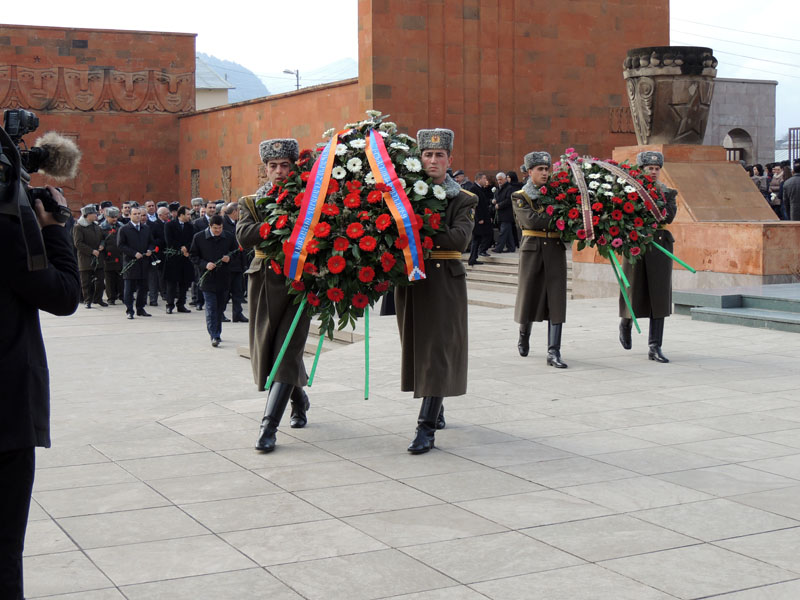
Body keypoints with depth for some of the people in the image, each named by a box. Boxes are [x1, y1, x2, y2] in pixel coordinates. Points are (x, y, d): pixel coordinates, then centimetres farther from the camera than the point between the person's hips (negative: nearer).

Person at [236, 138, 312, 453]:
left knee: (286, 353, -10)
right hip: (264, 284, 3)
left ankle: (268, 427, -10)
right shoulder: (251, 202, 7)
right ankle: (299, 399, 40)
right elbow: (245, 237, -11)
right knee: (267, 352, 11)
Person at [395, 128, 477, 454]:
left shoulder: (463, 199, 0)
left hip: (445, 280, -3)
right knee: (417, 348, 12)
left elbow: (460, 238, -16)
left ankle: (426, 428, -10)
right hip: (410, 278, 4)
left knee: (438, 350, -8)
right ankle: (435, 409, 31)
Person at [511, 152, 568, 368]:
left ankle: (553, 352, -8)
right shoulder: (519, 197, 1)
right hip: (532, 249, -2)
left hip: (555, 249, 2)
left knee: (556, 300, -6)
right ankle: (523, 337, 35)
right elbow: (531, 220, -15)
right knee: (528, 295, 7)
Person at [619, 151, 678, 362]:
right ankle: (626, 323, 39)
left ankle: (655, 348, -1)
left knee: (659, 297, -3)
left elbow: (669, 216, -9)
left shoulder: (667, 193, 8)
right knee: (634, 295, 5)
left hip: (660, 247, 2)